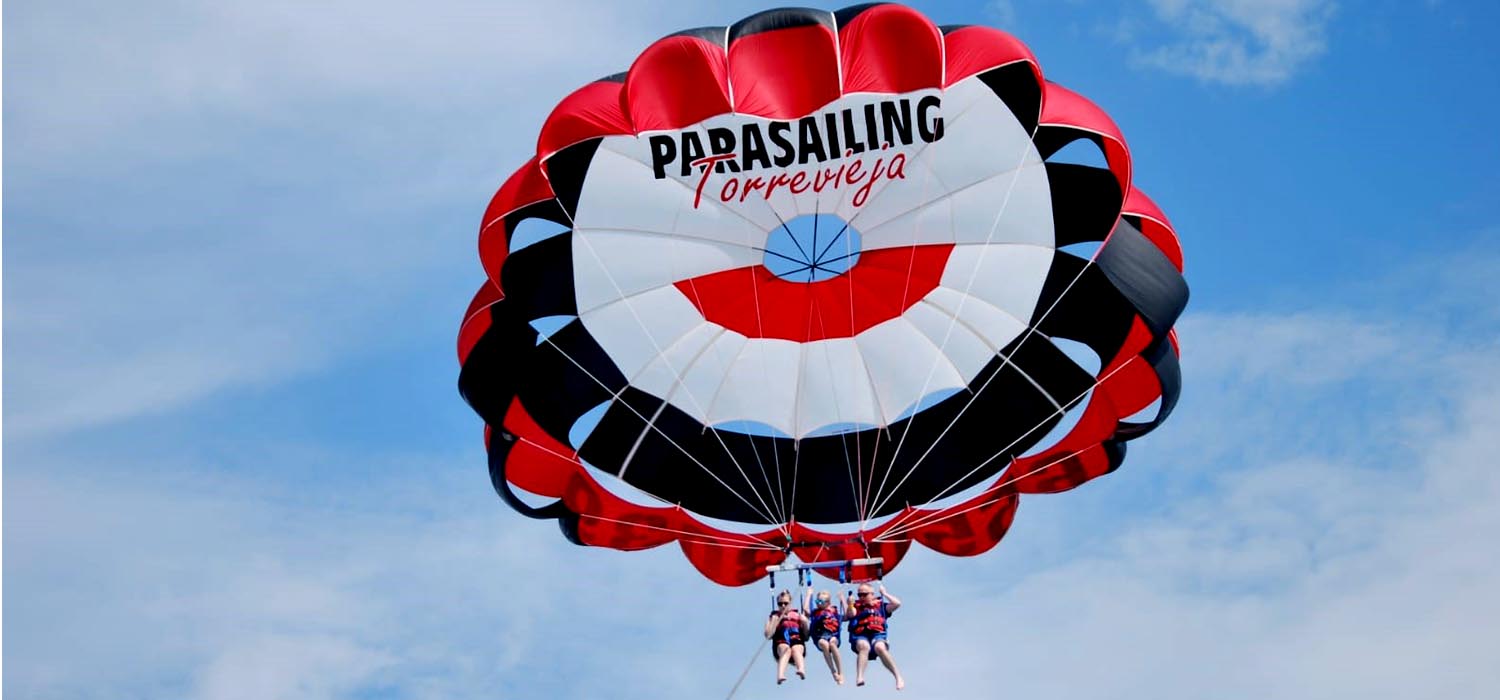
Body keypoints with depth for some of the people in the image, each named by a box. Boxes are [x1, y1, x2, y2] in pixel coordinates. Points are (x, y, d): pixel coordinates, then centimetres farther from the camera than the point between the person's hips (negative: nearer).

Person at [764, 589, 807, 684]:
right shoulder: (775, 617, 16)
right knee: (786, 649, -36)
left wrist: (805, 623, 0)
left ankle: (802, 670, -66)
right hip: (781, 644, -1)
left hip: (798, 643, 1)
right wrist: (778, 619, -1)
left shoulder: (798, 615, 18)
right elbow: (768, 635, 0)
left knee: (795, 649, -36)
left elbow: (806, 637, 16)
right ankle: (780, 675, -61)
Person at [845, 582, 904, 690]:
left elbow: (897, 603, 8)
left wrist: (884, 593, 15)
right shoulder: (856, 606, 21)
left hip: (877, 635, 0)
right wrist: (849, 605, -18)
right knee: (864, 646, -38)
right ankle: (859, 677, -53)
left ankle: (898, 677, -33)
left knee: (879, 647, -37)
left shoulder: (880, 605, 21)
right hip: (860, 637, 0)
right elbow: (850, 614, 0)